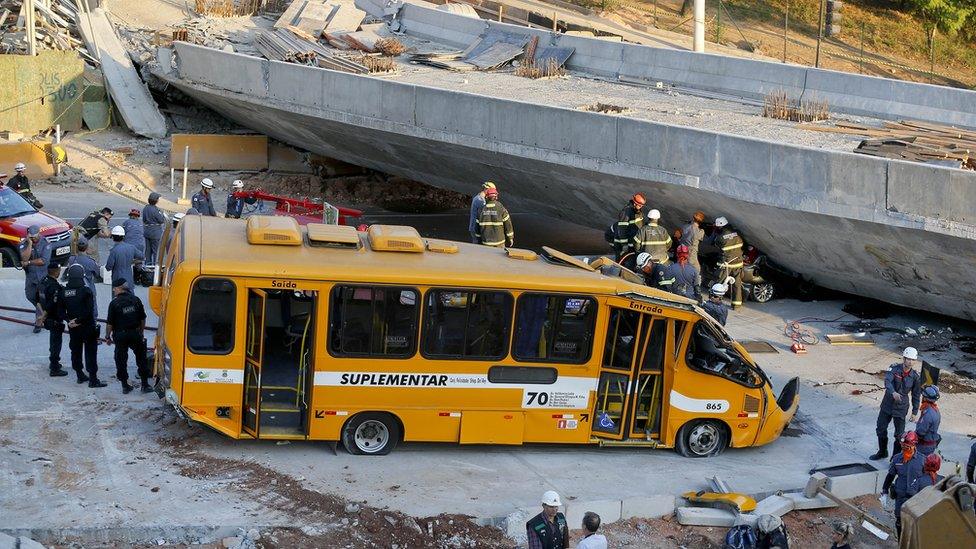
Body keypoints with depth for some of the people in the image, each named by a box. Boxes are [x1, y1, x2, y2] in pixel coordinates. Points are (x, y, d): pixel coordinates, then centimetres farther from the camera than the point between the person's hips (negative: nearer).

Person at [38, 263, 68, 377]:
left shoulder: (44, 281, 2)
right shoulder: (55, 286, -27)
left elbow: (38, 298, 12)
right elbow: (52, 304, -29)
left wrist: (43, 313, 14)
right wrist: (44, 316, -15)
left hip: (48, 318, 9)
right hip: (55, 319, -9)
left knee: (53, 340, 25)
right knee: (56, 341, 0)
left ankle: (53, 363, 40)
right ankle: (54, 369, 5)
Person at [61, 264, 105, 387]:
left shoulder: (64, 292, -1)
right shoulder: (86, 291, -16)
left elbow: (61, 311, 0)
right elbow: (89, 311, -21)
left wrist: (70, 320, -5)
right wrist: (78, 320, -14)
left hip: (73, 328, 5)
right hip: (88, 327, -5)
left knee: (76, 351, 17)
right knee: (90, 352, -1)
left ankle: (80, 375, 26)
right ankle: (93, 379, -2)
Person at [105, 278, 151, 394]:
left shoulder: (114, 303, -11)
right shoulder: (136, 300, 0)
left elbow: (109, 323, -10)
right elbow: (143, 319, 7)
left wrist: (108, 337, 3)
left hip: (120, 336, -3)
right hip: (135, 334, 3)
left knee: (121, 361, 10)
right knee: (141, 359, 12)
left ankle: (125, 386, 12)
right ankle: (145, 384, 13)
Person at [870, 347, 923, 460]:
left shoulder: (915, 377, -9)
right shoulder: (894, 368, -13)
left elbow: (916, 395, 1)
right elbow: (887, 381, -31)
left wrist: (914, 412, 1)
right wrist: (893, 392, -50)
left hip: (901, 408, -1)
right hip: (887, 404, 1)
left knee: (899, 434, 0)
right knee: (881, 429, 15)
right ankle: (882, 452, 37)